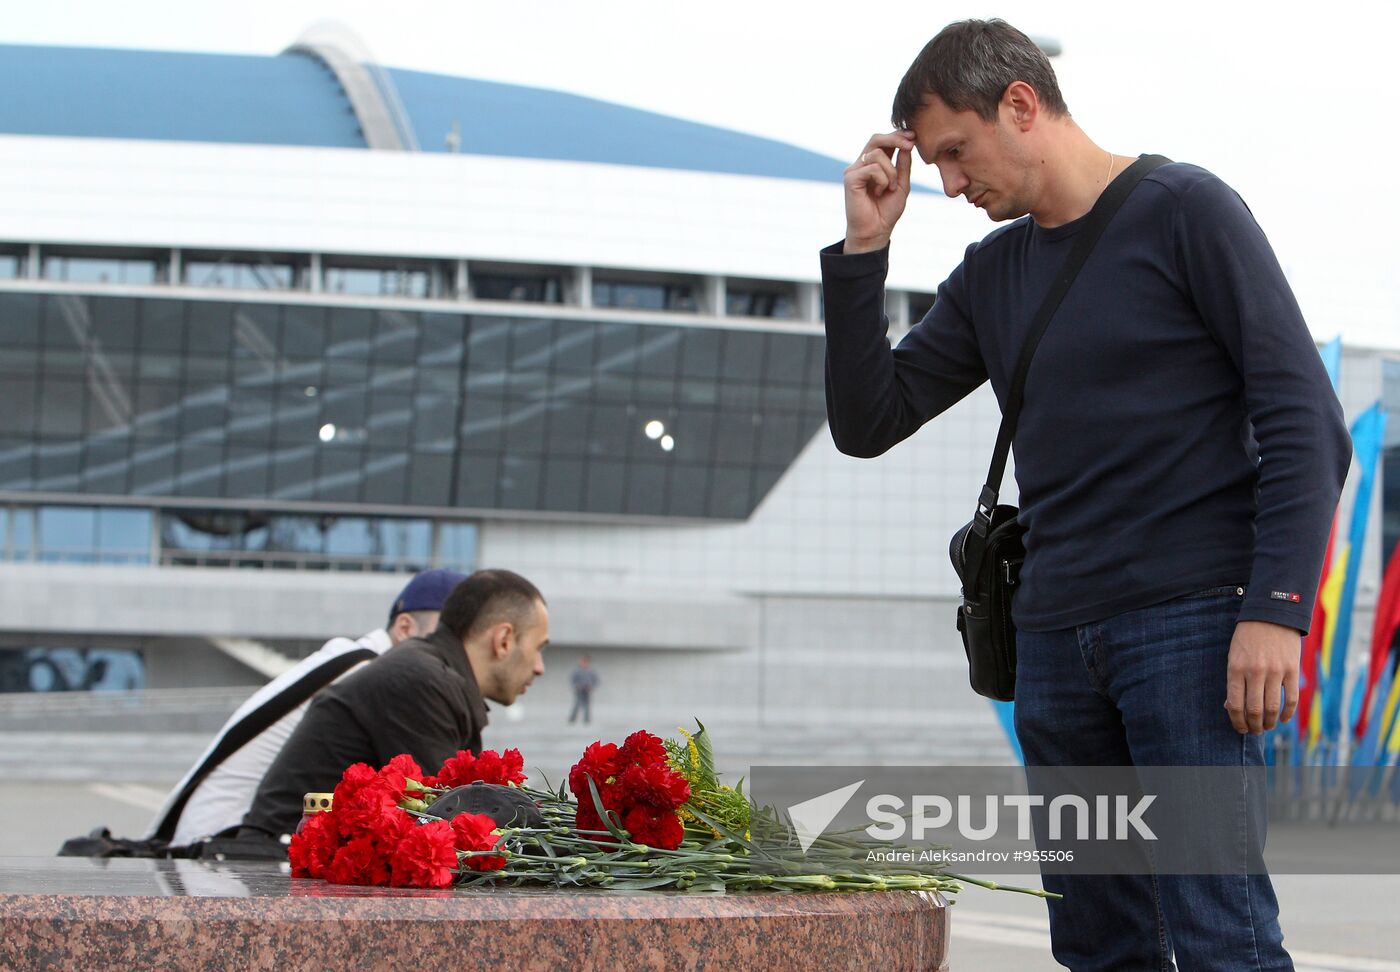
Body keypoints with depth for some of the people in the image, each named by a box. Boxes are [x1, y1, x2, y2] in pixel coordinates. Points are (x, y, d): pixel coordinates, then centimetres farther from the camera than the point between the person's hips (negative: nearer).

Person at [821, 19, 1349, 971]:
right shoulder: (991, 274, 18)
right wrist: (864, 247, 6)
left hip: (1191, 616, -6)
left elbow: (1305, 419, -6)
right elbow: (868, 421, 16)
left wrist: (1277, 608, -16)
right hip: (1055, 635, 6)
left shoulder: (1186, 211, -1)